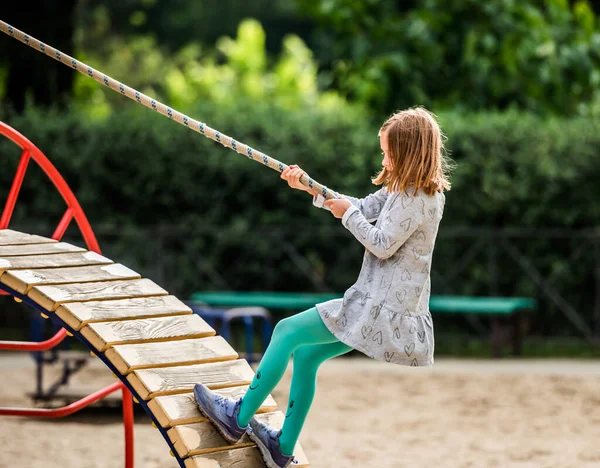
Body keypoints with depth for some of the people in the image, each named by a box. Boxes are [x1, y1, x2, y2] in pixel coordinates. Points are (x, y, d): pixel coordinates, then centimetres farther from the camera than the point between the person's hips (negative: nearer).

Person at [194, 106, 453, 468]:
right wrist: (309, 188, 7)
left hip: (383, 309, -10)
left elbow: (382, 245, -22)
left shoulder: (416, 199, -20)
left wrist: (349, 215, -8)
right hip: (385, 305, 10)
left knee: (288, 331, -3)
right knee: (306, 355, 16)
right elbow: (364, 208, 15)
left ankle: (239, 418, 6)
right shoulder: (405, 188, 11)